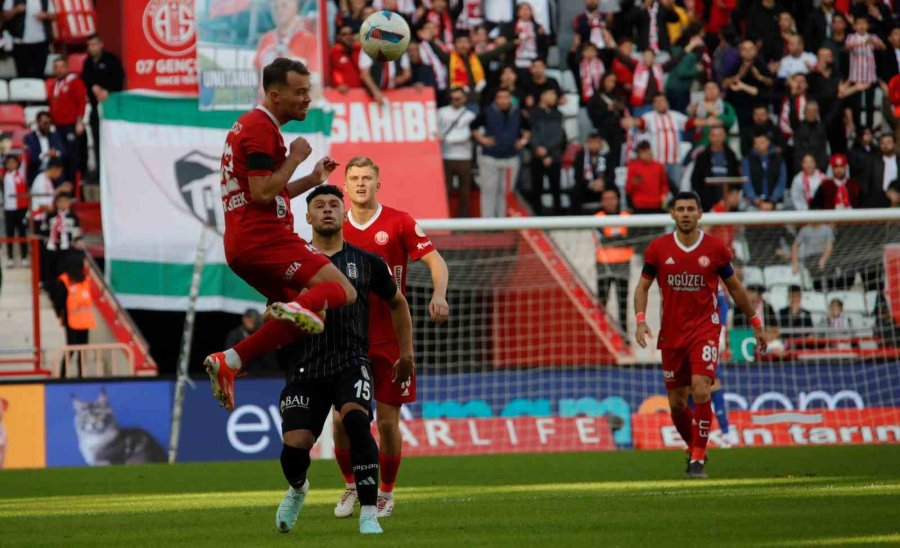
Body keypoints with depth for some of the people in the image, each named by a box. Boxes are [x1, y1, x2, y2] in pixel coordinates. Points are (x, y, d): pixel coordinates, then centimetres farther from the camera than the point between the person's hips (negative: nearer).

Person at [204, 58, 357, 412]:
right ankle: (297, 308, -45)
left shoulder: (249, 126, 23)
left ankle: (228, 362, 5)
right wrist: (295, 158, -9)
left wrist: (312, 180, 20)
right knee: (343, 290, -16)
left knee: (297, 321, 15)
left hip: (242, 247, 10)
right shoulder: (261, 129, -9)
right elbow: (262, 193, -18)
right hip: (266, 239, -10)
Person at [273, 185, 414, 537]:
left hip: (351, 365, -1)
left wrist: (406, 354, 27)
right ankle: (297, 490, 28)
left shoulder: (366, 262, 11)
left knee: (356, 421, -30)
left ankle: (369, 514, -24)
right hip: (305, 369, 1)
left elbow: (397, 303, 26)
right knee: (294, 446, -11)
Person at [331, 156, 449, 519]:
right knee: (342, 418, -3)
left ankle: (386, 493, 17)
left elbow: (435, 261, -4)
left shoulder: (398, 222, -3)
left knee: (387, 420, -1)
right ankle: (351, 486, 19)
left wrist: (439, 294, -22)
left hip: (389, 338, -2)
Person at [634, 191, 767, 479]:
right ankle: (695, 449, 31)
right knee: (676, 402, 7)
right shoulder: (658, 248, -1)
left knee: (701, 390, -19)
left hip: (705, 328, -2)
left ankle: (698, 459, -12)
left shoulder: (715, 249, -3)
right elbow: (643, 286, 7)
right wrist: (640, 320, -9)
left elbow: (734, 287, 10)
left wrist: (756, 323, 15)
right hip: (671, 333, 2)